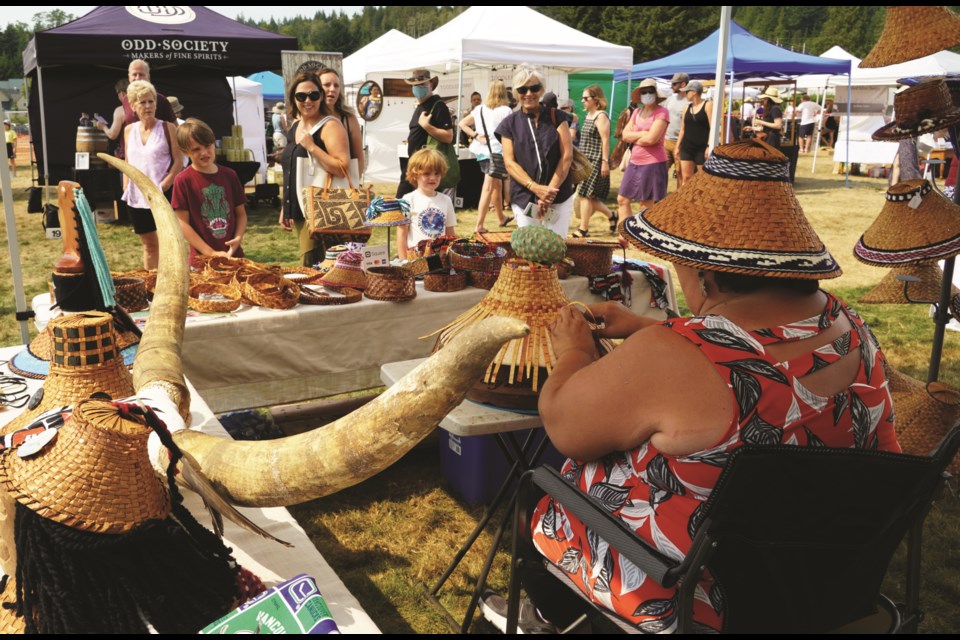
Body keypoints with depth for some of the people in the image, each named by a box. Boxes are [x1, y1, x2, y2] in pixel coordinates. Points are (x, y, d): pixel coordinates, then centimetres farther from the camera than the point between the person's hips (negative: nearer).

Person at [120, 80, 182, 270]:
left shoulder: (167, 128, -2)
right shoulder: (129, 130, 10)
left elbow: (178, 161, -6)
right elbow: (127, 163, 17)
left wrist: (162, 187, -15)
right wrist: (126, 190, 6)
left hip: (163, 196, -4)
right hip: (137, 197, 4)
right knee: (149, 245, 11)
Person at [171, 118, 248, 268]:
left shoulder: (229, 175, 5)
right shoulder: (183, 180, -6)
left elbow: (241, 213, 10)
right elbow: (183, 223, -8)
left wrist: (238, 238, -9)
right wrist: (211, 254, -13)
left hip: (234, 255, 3)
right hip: (203, 260, -3)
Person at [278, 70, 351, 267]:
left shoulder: (330, 125, -9)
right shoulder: (295, 126, 15)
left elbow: (344, 169, -21)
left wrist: (311, 146, -22)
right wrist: (284, 209, 21)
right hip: (299, 211, 8)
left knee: (312, 266, -13)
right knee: (306, 268, 9)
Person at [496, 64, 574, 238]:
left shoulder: (556, 118, 5)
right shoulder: (509, 124, 5)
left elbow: (567, 156, -1)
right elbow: (510, 163, -3)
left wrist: (549, 191, -11)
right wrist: (535, 188, -17)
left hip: (559, 199, 0)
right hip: (524, 200, 0)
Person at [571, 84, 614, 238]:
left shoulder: (601, 116, -11)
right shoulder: (587, 115, 16)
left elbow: (605, 140, -16)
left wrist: (605, 161, -21)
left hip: (596, 161, -9)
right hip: (586, 161, 9)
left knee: (585, 194, -9)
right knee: (589, 196, 9)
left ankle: (583, 229, -4)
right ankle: (611, 216, 28)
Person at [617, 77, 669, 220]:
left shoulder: (662, 112, -10)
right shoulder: (637, 112, 11)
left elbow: (651, 139, -21)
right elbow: (625, 135, 3)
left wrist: (634, 137, -5)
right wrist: (643, 134, -10)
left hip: (653, 163, -7)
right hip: (635, 162, 8)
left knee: (648, 204, 0)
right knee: (622, 199, 9)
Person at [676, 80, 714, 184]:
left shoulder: (708, 105, -4)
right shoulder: (687, 107, 12)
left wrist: (709, 146, -18)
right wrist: (677, 146, 13)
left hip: (702, 148, -5)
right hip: (687, 147, 5)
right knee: (686, 179, 3)